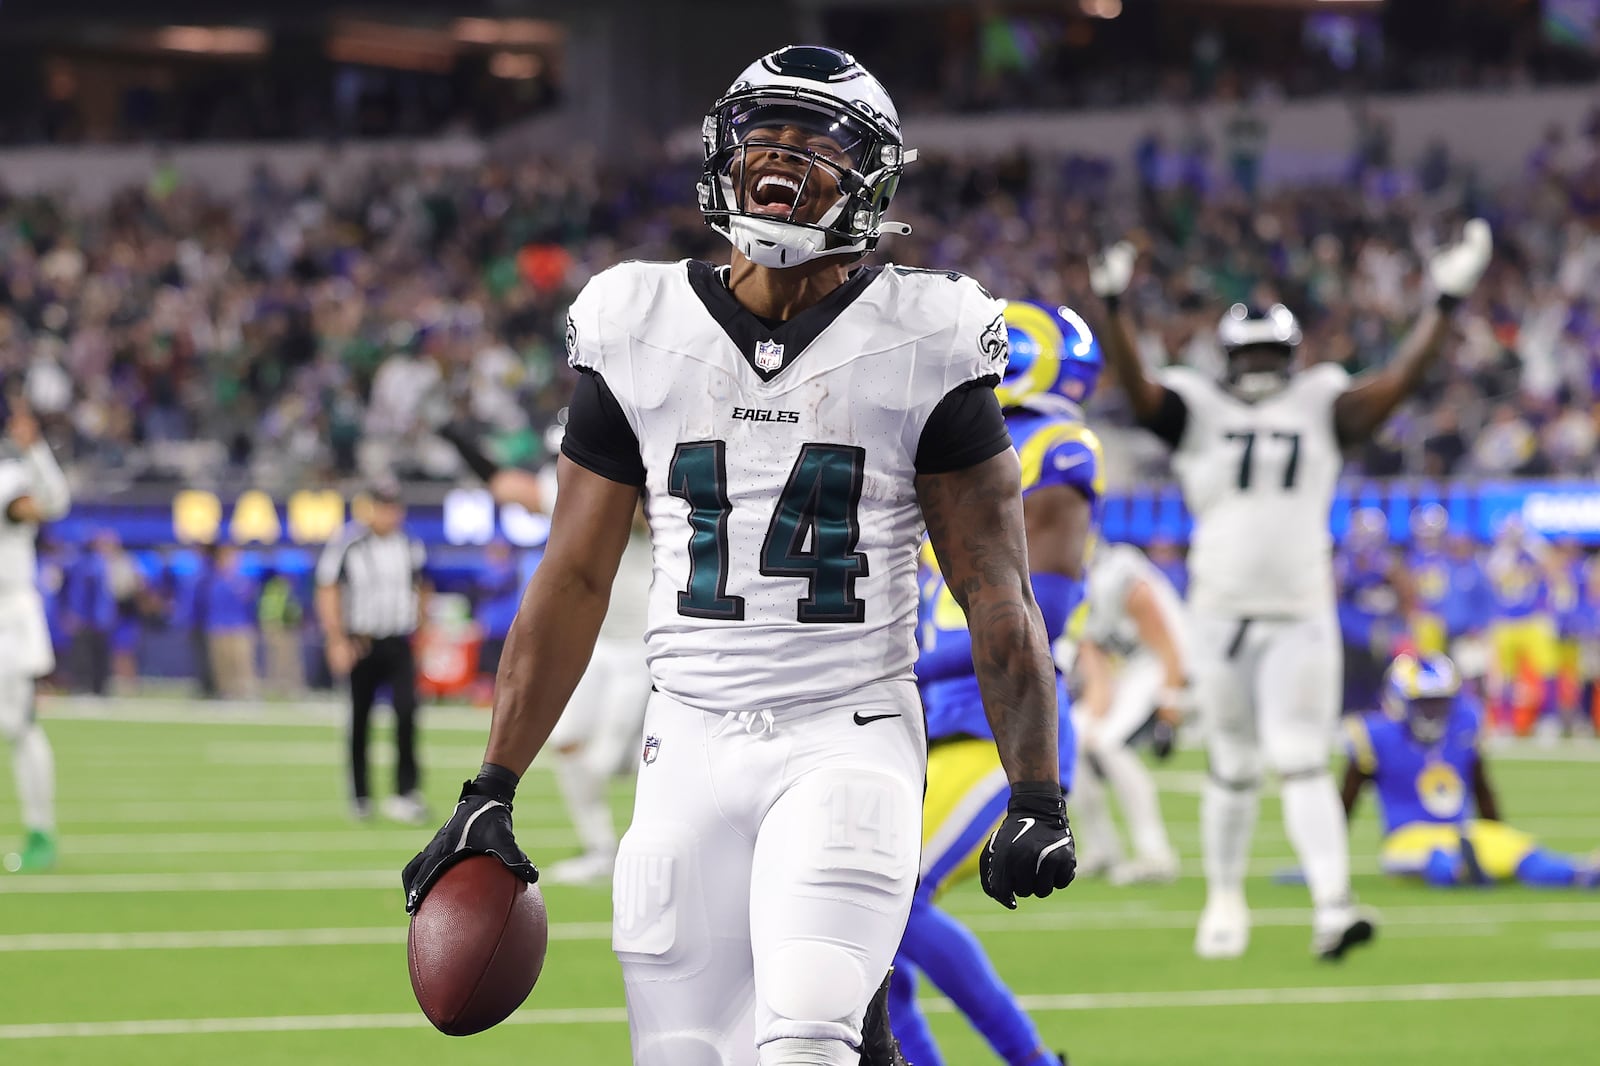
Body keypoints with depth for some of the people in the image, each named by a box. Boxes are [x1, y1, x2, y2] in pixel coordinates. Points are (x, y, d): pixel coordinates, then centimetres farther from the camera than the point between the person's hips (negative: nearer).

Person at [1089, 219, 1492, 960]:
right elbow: (1133, 385, -11)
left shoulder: (1321, 409, 7)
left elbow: (1397, 384, -1)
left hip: (1301, 617, 0)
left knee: (1302, 763, -10)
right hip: (1221, 615, 0)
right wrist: (1112, 308, -26)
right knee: (1232, 767, 9)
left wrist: (1445, 306, -8)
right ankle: (1225, 899, 25)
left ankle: (1331, 907, -18)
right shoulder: (1197, 412, 3)